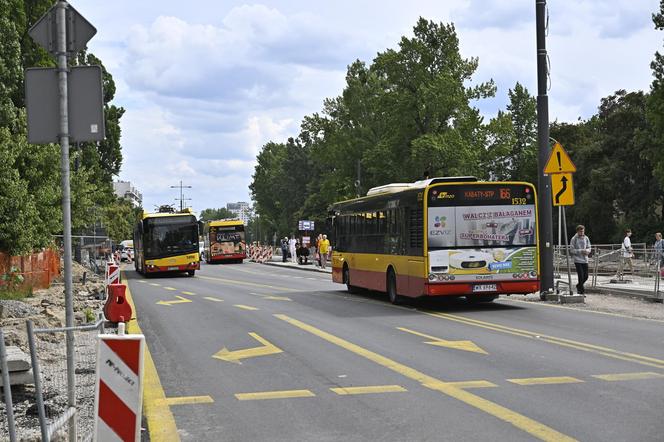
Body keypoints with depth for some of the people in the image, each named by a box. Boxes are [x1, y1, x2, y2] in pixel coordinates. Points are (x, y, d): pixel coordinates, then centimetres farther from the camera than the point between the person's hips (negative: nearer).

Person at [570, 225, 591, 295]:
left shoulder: (586, 238, 6)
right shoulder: (574, 239, -6)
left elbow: (589, 248, 14)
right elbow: (571, 250, -7)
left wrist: (587, 251, -9)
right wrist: (581, 251, -17)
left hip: (585, 260, 5)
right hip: (578, 260, -5)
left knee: (586, 276, 7)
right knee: (581, 276, -9)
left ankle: (579, 286, 32)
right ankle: (581, 290, 2)